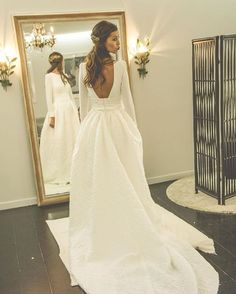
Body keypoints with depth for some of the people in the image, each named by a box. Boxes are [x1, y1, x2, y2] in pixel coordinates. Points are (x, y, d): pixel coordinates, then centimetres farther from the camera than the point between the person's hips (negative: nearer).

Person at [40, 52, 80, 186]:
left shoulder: (64, 76, 15)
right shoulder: (49, 76, -3)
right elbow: (49, 98, -8)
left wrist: (76, 110, 13)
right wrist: (51, 116, -15)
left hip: (70, 110, 7)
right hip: (58, 110, -7)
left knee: (73, 140, 7)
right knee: (58, 142, -3)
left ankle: (70, 172, 18)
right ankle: (59, 175, 6)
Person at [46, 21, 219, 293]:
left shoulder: (84, 67, -2)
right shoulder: (120, 66, -9)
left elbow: (83, 103, 3)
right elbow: (127, 100, -3)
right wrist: (133, 128, 8)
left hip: (93, 127, 2)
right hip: (119, 125, -1)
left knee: (97, 181, 11)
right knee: (125, 182, 10)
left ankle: (101, 230, 25)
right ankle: (130, 229, 25)